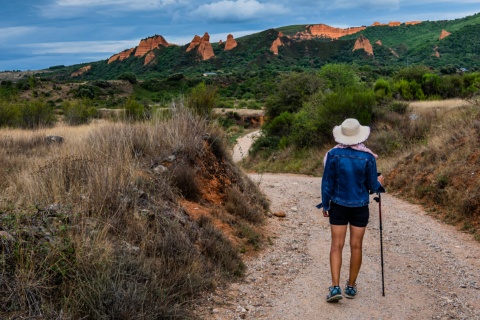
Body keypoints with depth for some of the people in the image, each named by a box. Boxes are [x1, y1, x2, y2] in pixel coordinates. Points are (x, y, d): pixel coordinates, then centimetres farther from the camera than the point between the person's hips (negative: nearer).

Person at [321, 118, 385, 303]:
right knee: (356, 246, 10)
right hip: (360, 207, 0)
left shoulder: (333, 154, -8)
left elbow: (327, 183, -3)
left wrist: (325, 204, 8)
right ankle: (351, 287, 20)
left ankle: (335, 287, -8)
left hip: (338, 206, 0)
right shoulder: (368, 157, -9)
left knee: (337, 245, 2)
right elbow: (372, 186, -2)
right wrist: (379, 182, 21)